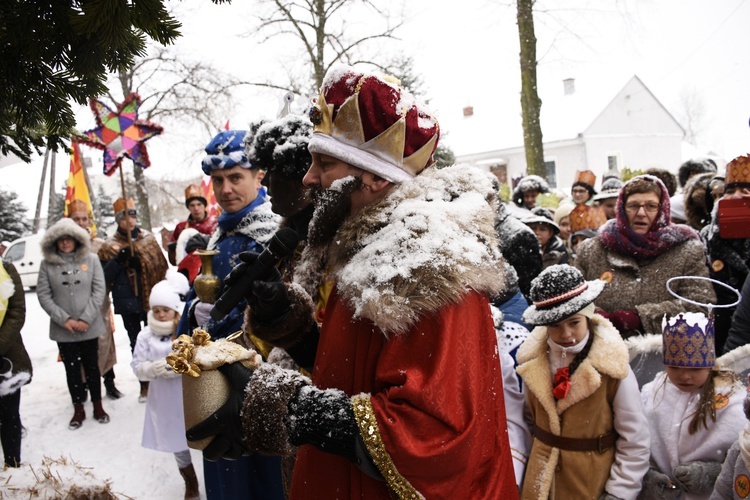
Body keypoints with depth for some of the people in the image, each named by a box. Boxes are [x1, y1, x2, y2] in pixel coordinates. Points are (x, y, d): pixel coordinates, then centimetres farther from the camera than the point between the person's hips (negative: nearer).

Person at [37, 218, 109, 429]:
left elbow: (99, 290, -4)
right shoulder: (47, 264, -2)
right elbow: (44, 295, -3)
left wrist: (86, 319, -11)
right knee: (72, 368, 10)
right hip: (63, 329, 0)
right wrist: (65, 319, -12)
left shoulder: (91, 259, -3)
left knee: (92, 366, 11)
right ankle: (78, 409, 25)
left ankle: (98, 406, 26)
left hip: (89, 327, 0)